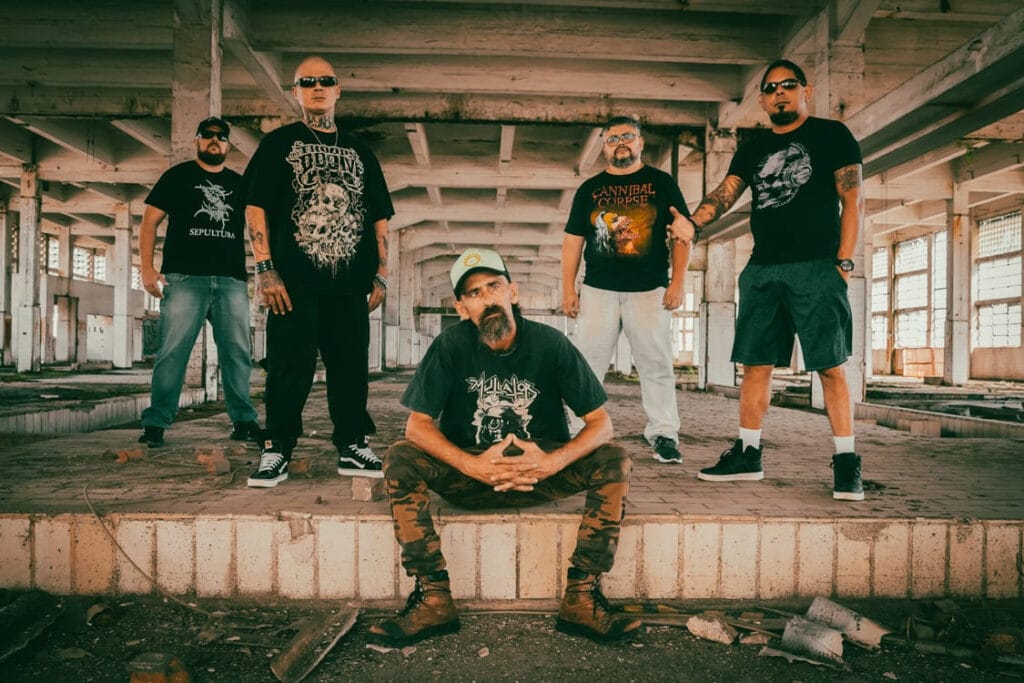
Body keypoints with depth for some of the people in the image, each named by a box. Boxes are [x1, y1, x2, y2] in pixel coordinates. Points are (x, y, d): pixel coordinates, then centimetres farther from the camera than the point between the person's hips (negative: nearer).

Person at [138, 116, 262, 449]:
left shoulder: (239, 184, 19)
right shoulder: (177, 176, 11)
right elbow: (149, 222, 7)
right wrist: (147, 267, -6)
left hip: (232, 280, 3)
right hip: (184, 278, -3)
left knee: (237, 353, 2)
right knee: (173, 352, -6)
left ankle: (243, 421, 8)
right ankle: (155, 422, 1)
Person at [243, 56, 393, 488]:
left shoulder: (359, 152, 18)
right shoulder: (279, 143, 8)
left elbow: (379, 217, 16)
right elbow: (256, 207, 0)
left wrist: (381, 275, 7)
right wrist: (265, 270, -10)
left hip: (350, 284, 3)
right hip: (295, 282, -3)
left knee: (351, 366, 6)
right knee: (290, 367, -1)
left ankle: (352, 446, 17)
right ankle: (277, 452, 9)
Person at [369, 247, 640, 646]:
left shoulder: (551, 344, -10)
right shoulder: (451, 345, -9)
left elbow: (601, 422, -10)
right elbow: (418, 425, -12)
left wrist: (552, 462, -28)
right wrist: (474, 466, -28)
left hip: (542, 474, 0)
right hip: (468, 476, 0)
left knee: (615, 462, -23)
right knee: (399, 461, -25)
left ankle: (581, 600, -19)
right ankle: (434, 600, -19)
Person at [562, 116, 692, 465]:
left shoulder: (662, 183, 9)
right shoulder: (589, 189, 12)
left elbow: (682, 235, 5)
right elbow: (572, 241, 10)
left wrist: (677, 282, -5)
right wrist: (568, 289, 1)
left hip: (649, 291, -1)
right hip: (598, 291, 2)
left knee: (656, 365, 0)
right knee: (587, 364, 1)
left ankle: (664, 434, 10)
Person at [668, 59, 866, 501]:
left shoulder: (831, 135, 8)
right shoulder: (752, 150, 19)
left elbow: (853, 199, 1)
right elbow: (724, 194, 4)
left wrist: (844, 260, -9)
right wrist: (693, 224, -17)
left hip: (816, 268, -4)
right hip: (762, 270, 4)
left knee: (829, 365, -6)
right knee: (755, 363, 4)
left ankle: (846, 464, 0)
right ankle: (748, 454, 13)